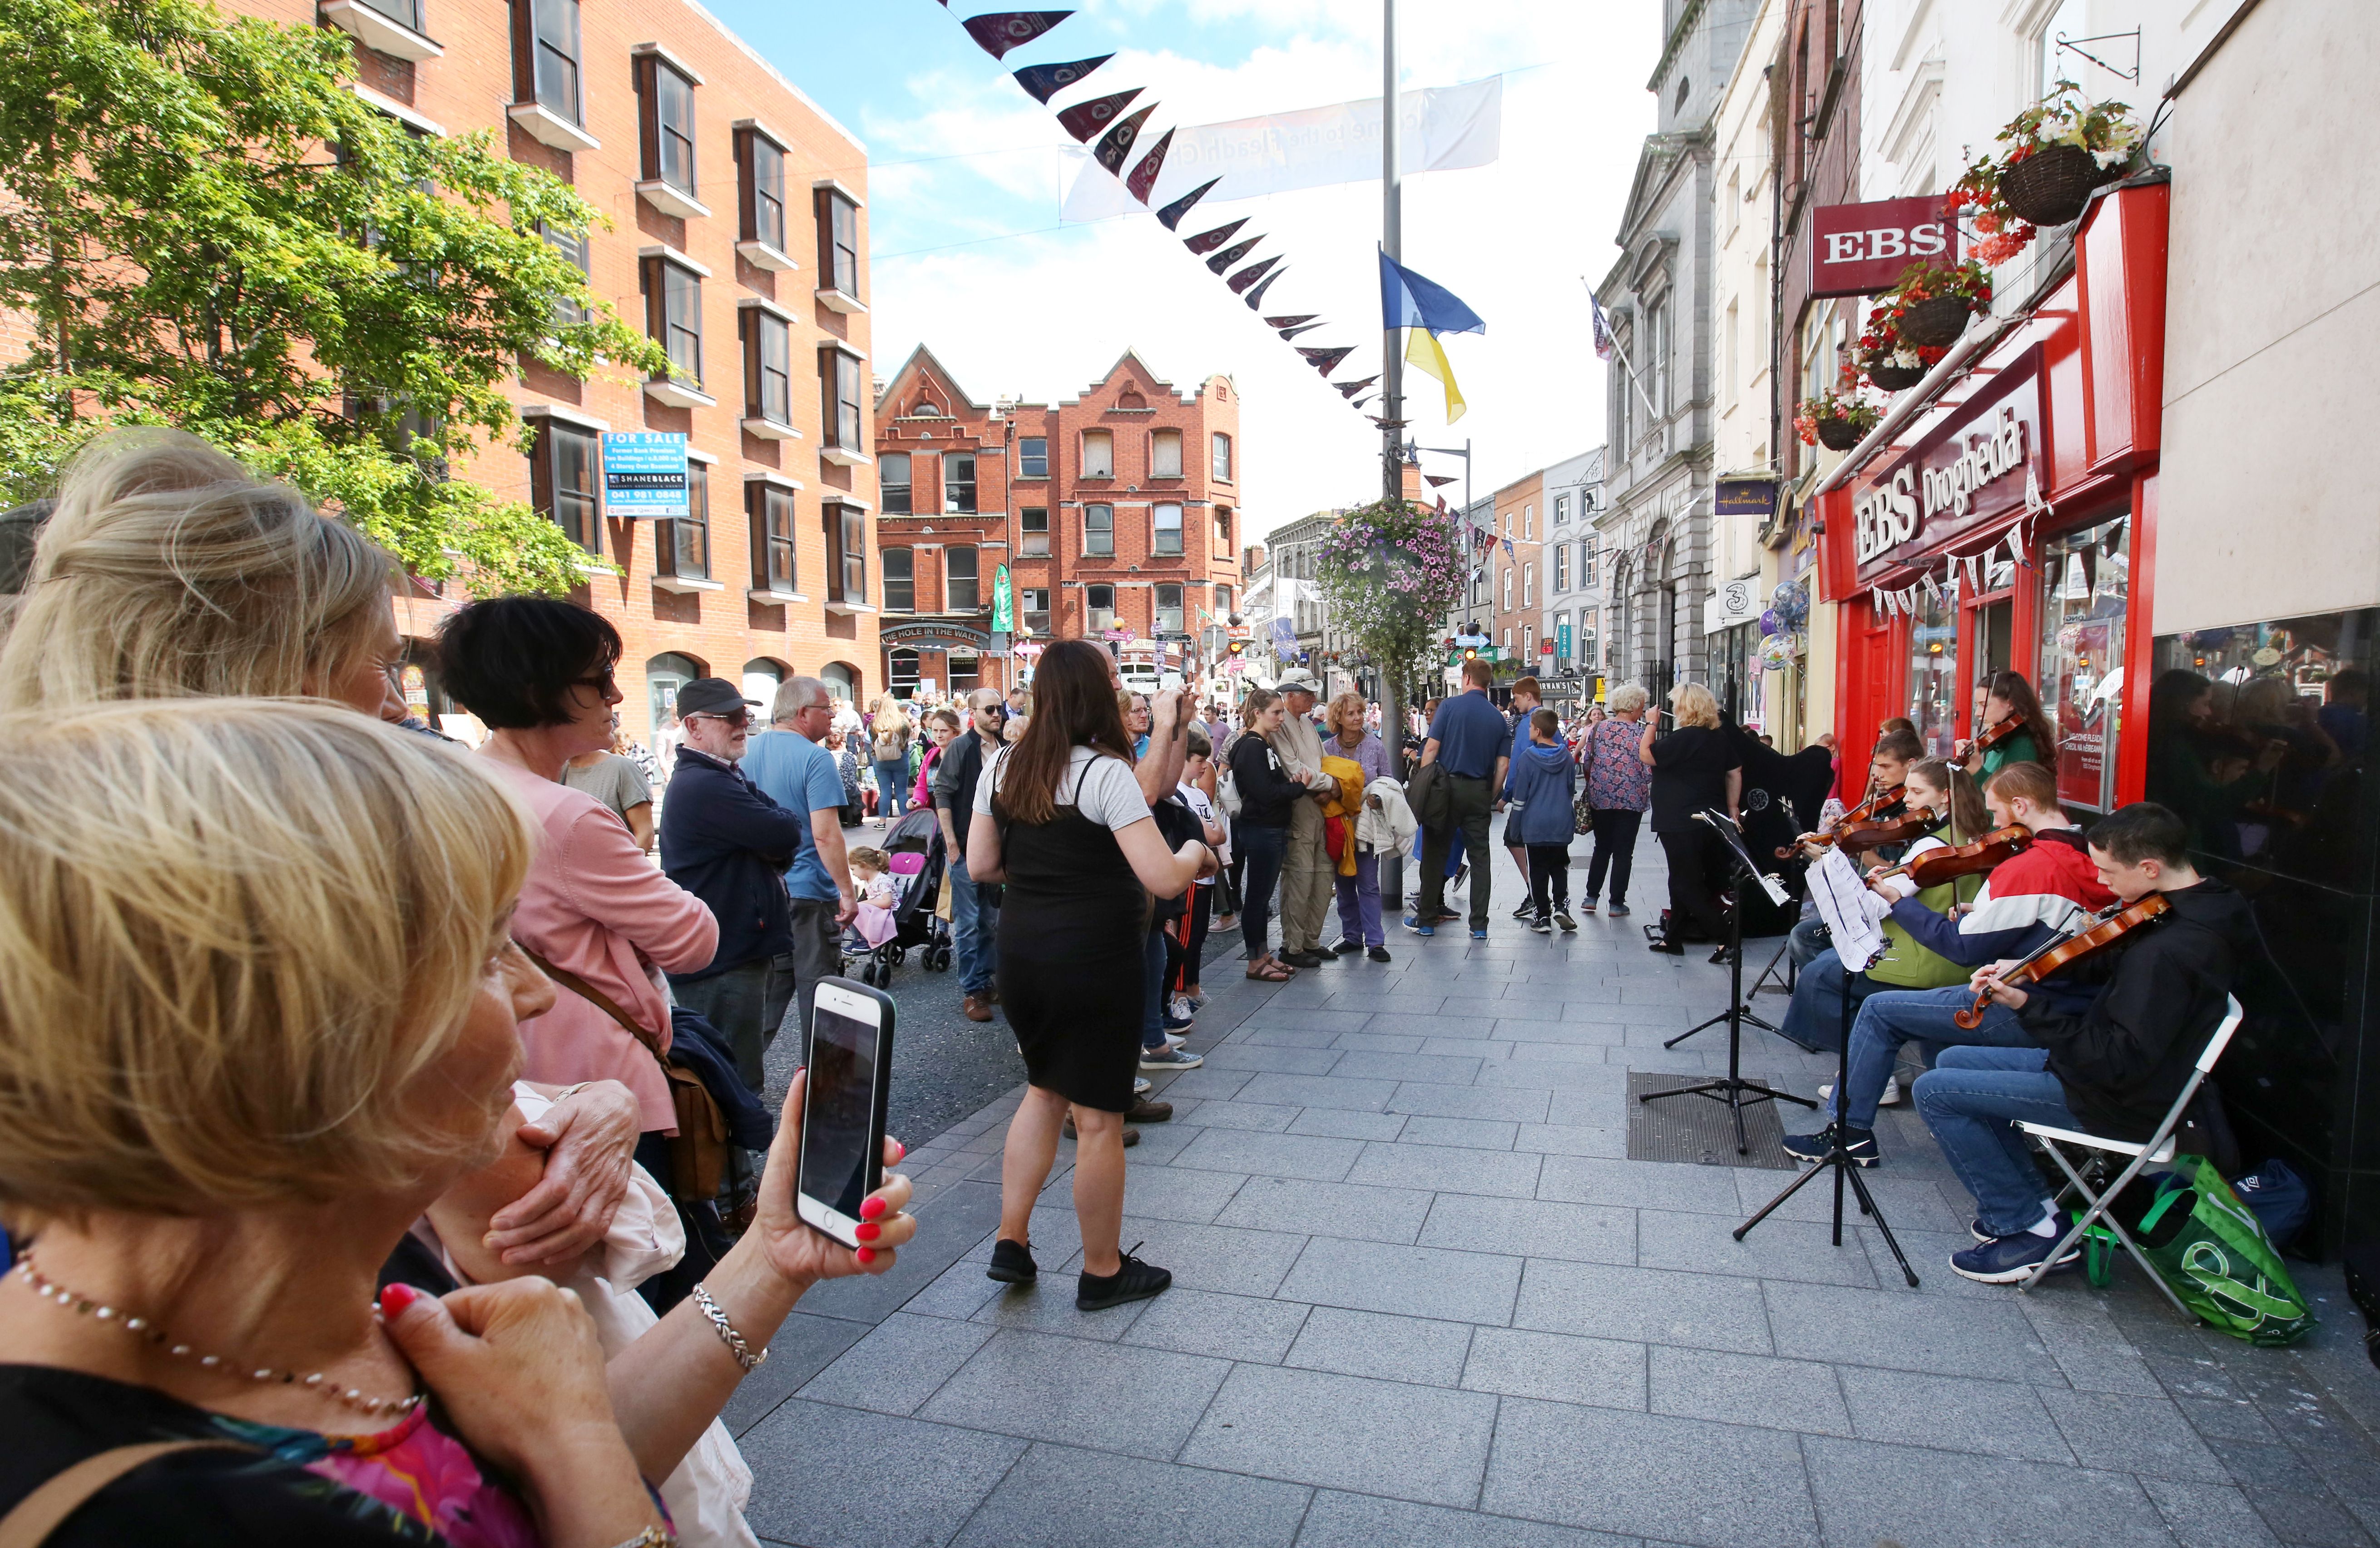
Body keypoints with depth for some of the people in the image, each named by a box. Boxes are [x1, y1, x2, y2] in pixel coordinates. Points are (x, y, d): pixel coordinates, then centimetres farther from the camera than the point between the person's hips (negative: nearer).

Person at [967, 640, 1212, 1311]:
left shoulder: (1003, 770, 3)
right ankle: (1103, 1272, 22)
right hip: (1095, 960, -7)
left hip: (1021, 954, 7)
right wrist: (1196, 853, -1)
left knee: (1044, 1089, 24)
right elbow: (1164, 879, -22)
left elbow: (980, 865, 8)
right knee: (1098, 1118, 7)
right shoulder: (1106, 774, -17)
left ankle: (1011, 1242, 26)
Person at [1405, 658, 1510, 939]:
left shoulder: (1450, 706, -4)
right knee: (1479, 857, 7)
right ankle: (1479, 925, 9)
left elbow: (1431, 748, -9)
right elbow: (1502, 765, 5)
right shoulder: (1498, 717, 8)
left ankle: (1426, 920, 12)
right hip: (1480, 792, 3)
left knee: (1436, 853, 6)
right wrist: (1491, 798, 13)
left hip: (1449, 787, -3)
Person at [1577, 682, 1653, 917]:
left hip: (1600, 798, 4)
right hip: (1630, 800, -4)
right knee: (1623, 852, 5)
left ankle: (1591, 896, 16)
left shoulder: (1598, 728, 1)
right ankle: (1617, 903, 8)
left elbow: (1585, 761, 4)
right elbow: (1648, 770, -11)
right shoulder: (1640, 733, -10)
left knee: (1602, 848, 17)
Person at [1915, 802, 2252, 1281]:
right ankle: (2029, 1201, 17)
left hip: (2122, 1102, -10)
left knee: (1934, 1091, -9)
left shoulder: (2167, 954, -32)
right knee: (1952, 1060, 16)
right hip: (2109, 1059, 10)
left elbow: (2116, 1064, -30)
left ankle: (2030, 1231, 1)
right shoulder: (2202, 902, -1)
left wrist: (2028, 1006, -31)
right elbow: (2108, 962, 14)